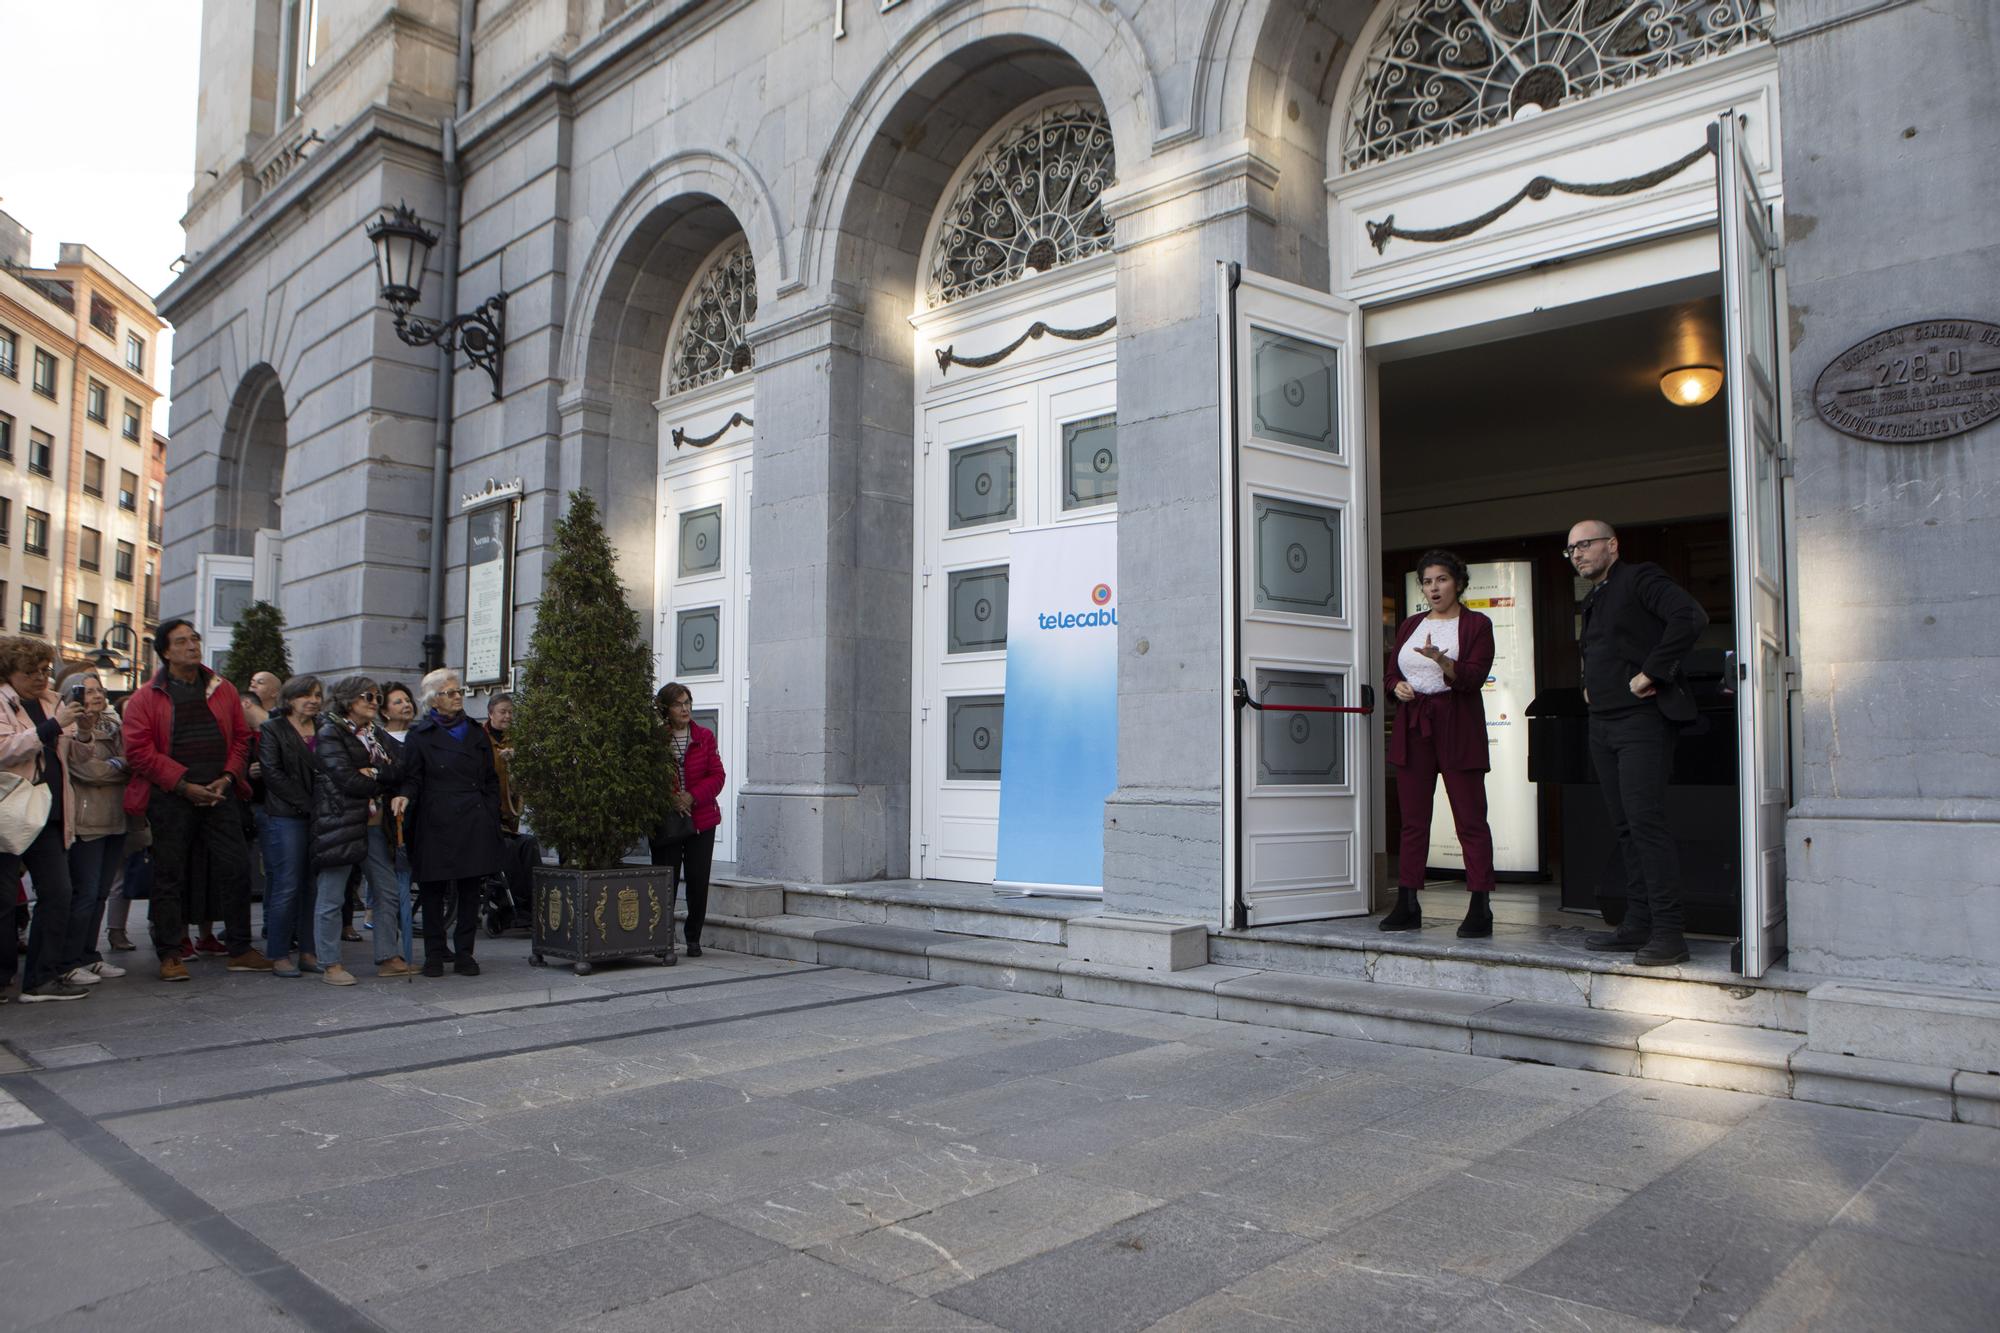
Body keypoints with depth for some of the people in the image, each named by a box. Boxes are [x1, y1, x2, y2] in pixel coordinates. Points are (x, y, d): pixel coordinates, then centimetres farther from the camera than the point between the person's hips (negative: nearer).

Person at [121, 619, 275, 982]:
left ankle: (239, 950, 10)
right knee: (170, 875, 3)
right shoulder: (146, 698, 1)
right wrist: (183, 784, -13)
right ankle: (169, 955, 13)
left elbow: (241, 738, 13)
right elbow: (139, 751, -7)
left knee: (236, 867, 1)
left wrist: (228, 777, -2)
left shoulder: (223, 691, 11)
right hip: (171, 798, -3)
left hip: (220, 792, 3)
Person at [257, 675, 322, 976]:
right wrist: (306, 804, -13)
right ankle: (278, 955, 3)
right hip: (285, 818, -5)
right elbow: (273, 774, -7)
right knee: (287, 886, -5)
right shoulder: (272, 730, 2)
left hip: (318, 816, 5)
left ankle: (308, 951, 10)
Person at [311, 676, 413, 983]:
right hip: (340, 823, -7)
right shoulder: (330, 733, -3)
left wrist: (375, 772, -13)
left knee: (387, 892, 6)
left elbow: (398, 772, 6)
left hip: (375, 824, 7)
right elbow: (347, 780, -14)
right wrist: (383, 784, -3)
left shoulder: (377, 736, 20)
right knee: (331, 895, -2)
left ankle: (388, 958, 13)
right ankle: (331, 965, 5)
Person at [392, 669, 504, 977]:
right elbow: (411, 778, 2)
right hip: (436, 824, -3)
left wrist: (491, 818, 7)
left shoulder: (476, 733, 15)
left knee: (471, 890, 3)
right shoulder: (420, 737, 5)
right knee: (433, 891, 2)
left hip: (474, 824, 3)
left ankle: (464, 953, 11)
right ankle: (434, 955, 12)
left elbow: (491, 780, 16)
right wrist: (405, 796, -20)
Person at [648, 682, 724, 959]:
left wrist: (692, 797, -12)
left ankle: (693, 938, 17)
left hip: (701, 819, 2)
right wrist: (668, 799, -15)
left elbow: (717, 776, 2)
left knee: (698, 881, 3)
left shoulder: (704, 736, 5)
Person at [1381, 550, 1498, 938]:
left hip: (1457, 729, -5)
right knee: (1412, 819, 6)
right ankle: (1407, 905, 10)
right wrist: (1398, 686, -2)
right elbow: (1392, 671, 20)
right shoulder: (1410, 626, 17)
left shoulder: (1477, 625, 1)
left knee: (1470, 817, -5)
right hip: (1413, 727, 5)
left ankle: (1480, 909, -4)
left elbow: (1473, 678, -11)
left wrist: (1442, 661, -28)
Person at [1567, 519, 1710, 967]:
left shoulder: (1640, 579, -4)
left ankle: (1668, 932, -11)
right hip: (1603, 724, 9)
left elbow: (1691, 616, -20)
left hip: (1641, 718, -9)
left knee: (1645, 820, -14)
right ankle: (1637, 925, 11)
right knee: (1625, 826, 8)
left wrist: (1649, 674, -19)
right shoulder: (1592, 601, 21)